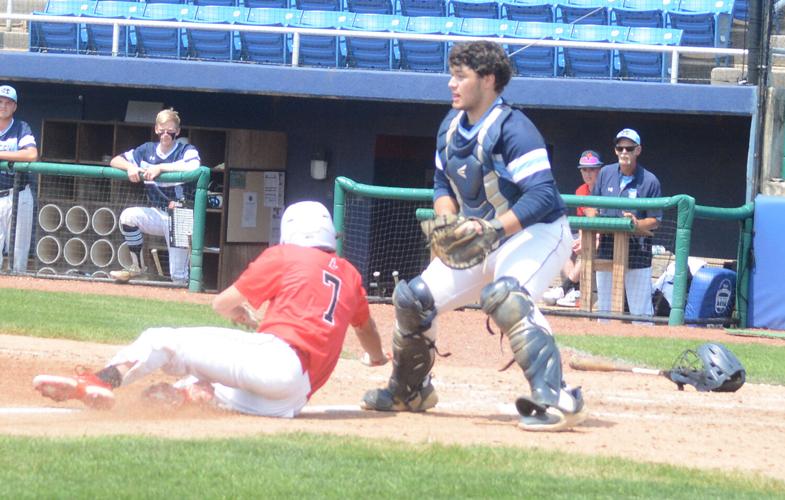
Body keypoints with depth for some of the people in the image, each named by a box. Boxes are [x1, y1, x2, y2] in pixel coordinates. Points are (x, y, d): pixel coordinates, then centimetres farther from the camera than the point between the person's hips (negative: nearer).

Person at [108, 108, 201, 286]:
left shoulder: (187, 151, -7)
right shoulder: (147, 150, 6)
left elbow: (193, 167, -30)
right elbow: (115, 161, 7)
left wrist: (160, 167, -31)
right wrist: (130, 167, -15)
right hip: (156, 213, 4)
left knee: (179, 280, -9)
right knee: (128, 216, -29)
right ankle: (136, 266, -9)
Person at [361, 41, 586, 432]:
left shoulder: (511, 128, -22)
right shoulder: (450, 127, 5)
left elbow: (542, 195, -28)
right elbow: (443, 183, 17)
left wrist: (493, 228, -37)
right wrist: (447, 221, -4)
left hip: (537, 233, -9)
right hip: (482, 240, 9)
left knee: (503, 295, -38)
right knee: (413, 298, 7)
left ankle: (557, 400, -43)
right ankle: (409, 391, 31)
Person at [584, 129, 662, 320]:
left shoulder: (650, 181, -4)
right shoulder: (605, 174, 7)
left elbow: (655, 221, -5)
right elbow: (592, 206, 14)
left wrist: (638, 224, -26)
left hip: (637, 250, -4)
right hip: (606, 247, 4)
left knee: (640, 310, -7)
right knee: (604, 306, 12)